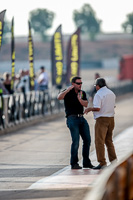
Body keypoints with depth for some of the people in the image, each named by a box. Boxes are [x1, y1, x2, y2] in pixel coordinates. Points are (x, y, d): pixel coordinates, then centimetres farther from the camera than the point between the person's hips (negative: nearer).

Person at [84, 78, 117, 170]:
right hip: (111, 118, 8)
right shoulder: (111, 93, 11)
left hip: (102, 120, -8)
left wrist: (89, 109, -4)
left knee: (99, 141, -6)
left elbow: (97, 108, -22)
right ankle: (113, 161, 16)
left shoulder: (98, 94, -13)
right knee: (109, 141, 17)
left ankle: (102, 163, -11)